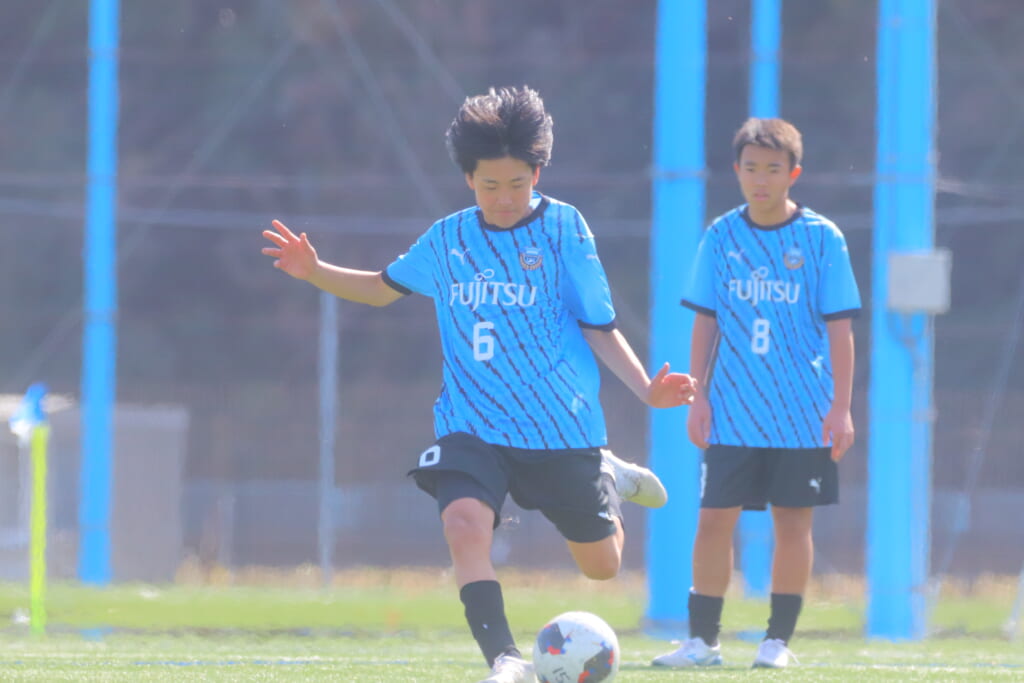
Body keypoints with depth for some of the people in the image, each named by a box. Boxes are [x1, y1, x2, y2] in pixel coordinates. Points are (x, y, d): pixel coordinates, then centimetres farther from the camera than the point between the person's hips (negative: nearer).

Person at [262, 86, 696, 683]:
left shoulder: (563, 227, -5)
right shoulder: (448, 238, 4)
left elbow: (599, 326, -3)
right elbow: (385, 287, 21)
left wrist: (646, 387, -16)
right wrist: (316, 272, 6)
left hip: (562, 425, -1)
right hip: (473, 425, 1)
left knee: (601, 565, 10)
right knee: (465, 523, -28)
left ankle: (610, 478, 42)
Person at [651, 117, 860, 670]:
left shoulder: (821, 239, -3)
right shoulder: (721, 237, 3)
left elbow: (839, 329, -2)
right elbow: (705, 323, 8)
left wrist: (841, 406, -7)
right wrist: (697, 396, 1)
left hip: (803, 413, -2)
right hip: (732, 412, 2)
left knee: (793, 520, 2)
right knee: (714, 519, -3)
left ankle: (779, 639, 11)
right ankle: (702, 639, 5)